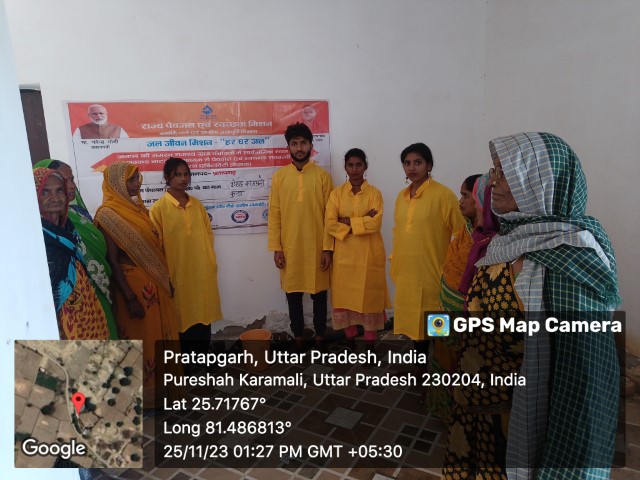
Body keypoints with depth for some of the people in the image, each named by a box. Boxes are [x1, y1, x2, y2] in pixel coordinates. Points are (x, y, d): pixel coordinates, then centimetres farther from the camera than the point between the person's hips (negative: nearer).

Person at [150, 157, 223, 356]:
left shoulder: (197, 204, 7)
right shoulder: (159, 208, -8)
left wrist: (211, 263, 11)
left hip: (203, 273, 5)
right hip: (178, 274, -4)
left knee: (203, 316, 13)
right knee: (182, 318, 8)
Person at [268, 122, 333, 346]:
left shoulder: (322, 175, -1)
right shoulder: (279, 176, 2)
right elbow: (274, 215, 1)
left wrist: (328, 248, -7)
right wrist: (276, 248, -3)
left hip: (317, 247, -1)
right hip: (289, 247, 1)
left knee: (319, 293, 10)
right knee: (293, 294, 11)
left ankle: (320, 336, 27)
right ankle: (298, 336, 27)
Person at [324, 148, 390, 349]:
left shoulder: (374, 193, 0)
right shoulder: (337, 193, 2)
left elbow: (375, 223, -14)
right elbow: (330, 225, -9)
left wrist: (348, 222, -14)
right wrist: (362, 221, -14)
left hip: (369, 254, -1)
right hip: (344, 254, 1)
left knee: (370, 297, 5)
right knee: (345, 296, 8)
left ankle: (370, 343, 19)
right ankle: (350, 340, 26)